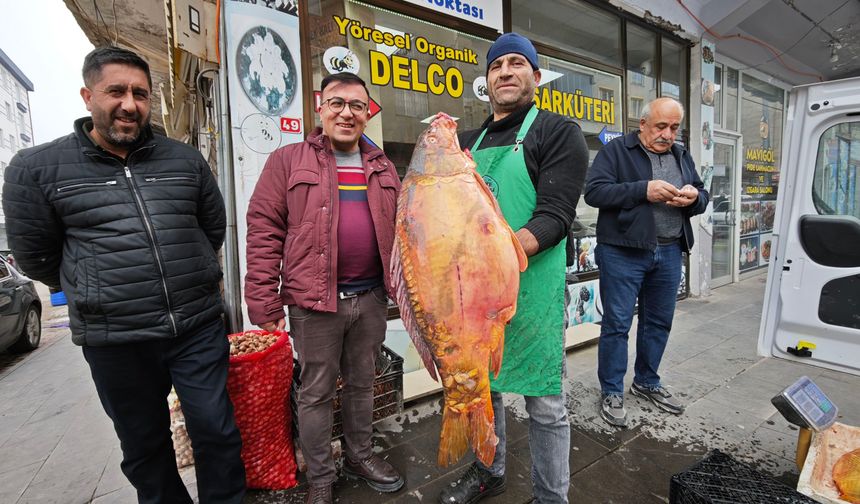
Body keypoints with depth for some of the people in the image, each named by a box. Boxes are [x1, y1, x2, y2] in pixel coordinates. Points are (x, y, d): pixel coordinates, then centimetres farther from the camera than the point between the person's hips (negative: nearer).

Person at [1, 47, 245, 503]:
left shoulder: (186, 160, 4)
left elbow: (214, 228, 12)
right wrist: (97, 293, 11)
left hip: (199, 328, 1)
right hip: (115, 341, 0)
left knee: (217, 432, 11)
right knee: (145, 447, 18)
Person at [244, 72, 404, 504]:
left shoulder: (383, 169, 11)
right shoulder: (288, 161, -2)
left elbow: (396, 231, 14)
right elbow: (264, 233, -6)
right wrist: (265, 307, -9)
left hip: (371, 298, 4)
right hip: (314, 301, -3)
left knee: (362, 383, 19)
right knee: (316, 392, 11)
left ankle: (359, 457, 40)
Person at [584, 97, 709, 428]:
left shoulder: (682, 155, 17)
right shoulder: (616, 150, -3)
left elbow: (702, 197, 19)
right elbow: (593, 191, -14)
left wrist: (694, 197, -6)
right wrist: (644, 190, -22)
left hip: (669, 253, 7)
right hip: (623, 252, -6)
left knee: (659, 322, 16)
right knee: (617, 323, 0)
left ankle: (647, 382, 35)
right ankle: (611, 392, 16)